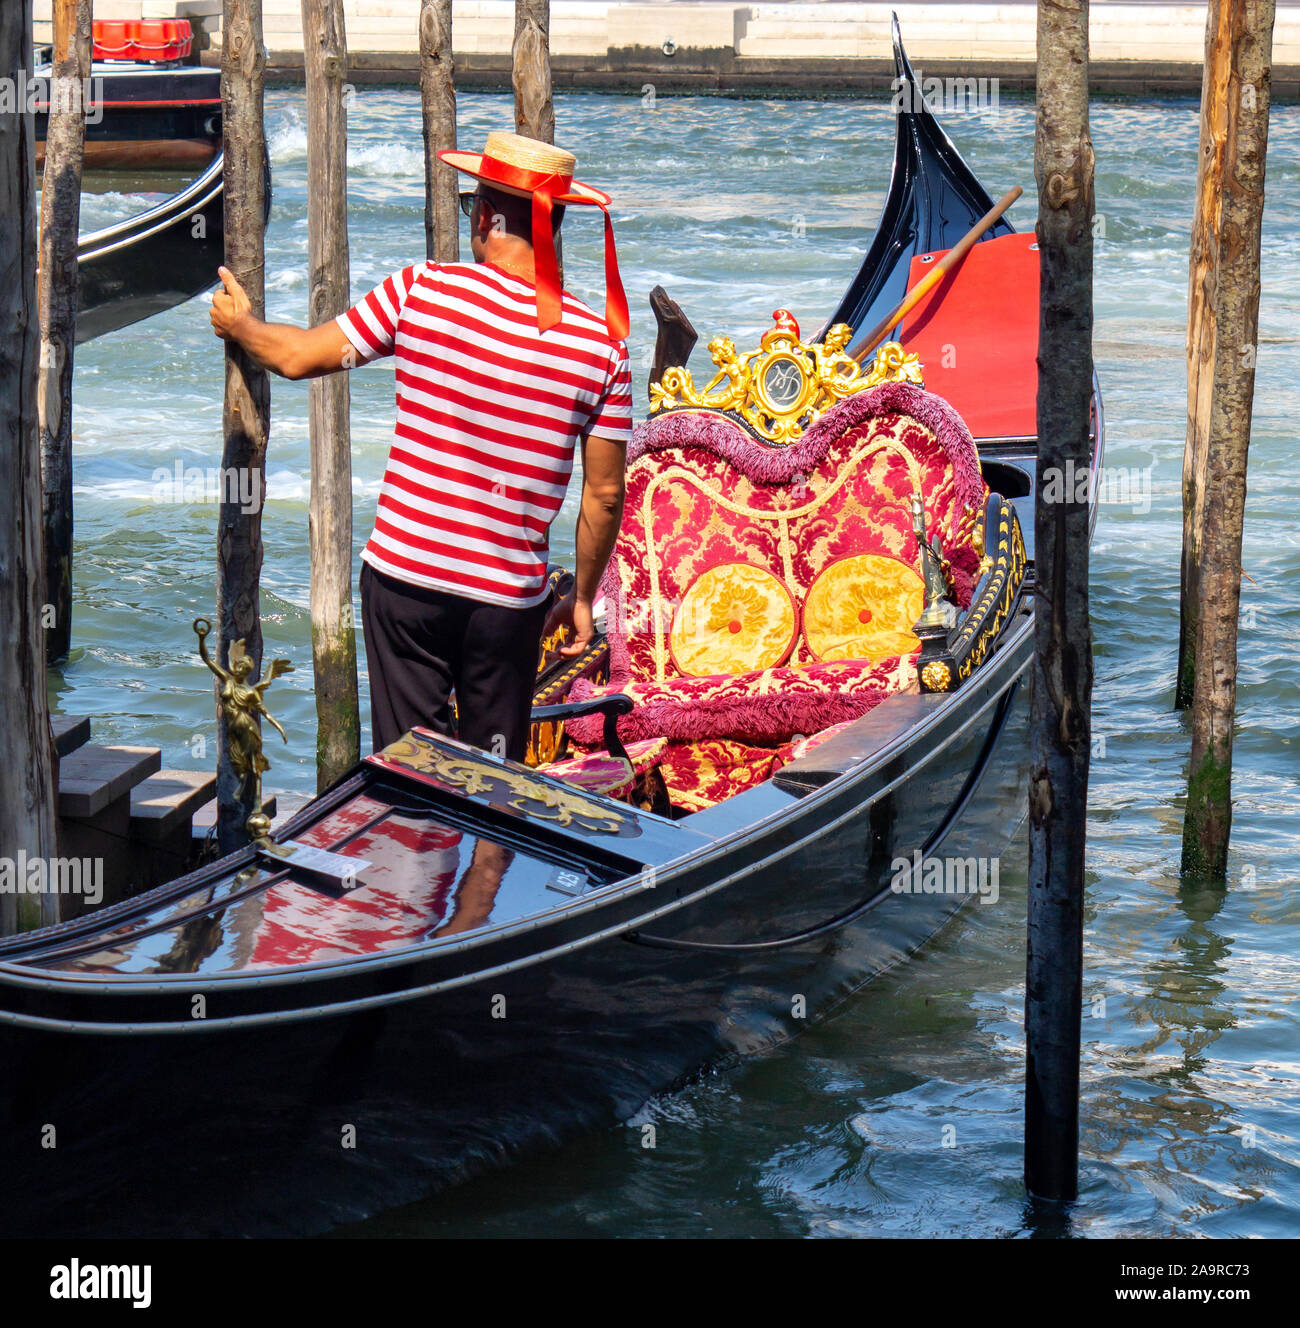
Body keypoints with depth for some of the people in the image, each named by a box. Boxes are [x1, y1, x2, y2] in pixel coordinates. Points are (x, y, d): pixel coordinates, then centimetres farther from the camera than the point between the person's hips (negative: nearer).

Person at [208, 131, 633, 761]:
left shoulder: (423, 290, -8)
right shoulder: (601, 343, -4)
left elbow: (300, 356, 2)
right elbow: (605, 494, 0)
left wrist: (239, 323, 24)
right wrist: (583, 597, 13)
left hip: (405, 576, -1)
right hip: (510, 592, 1)